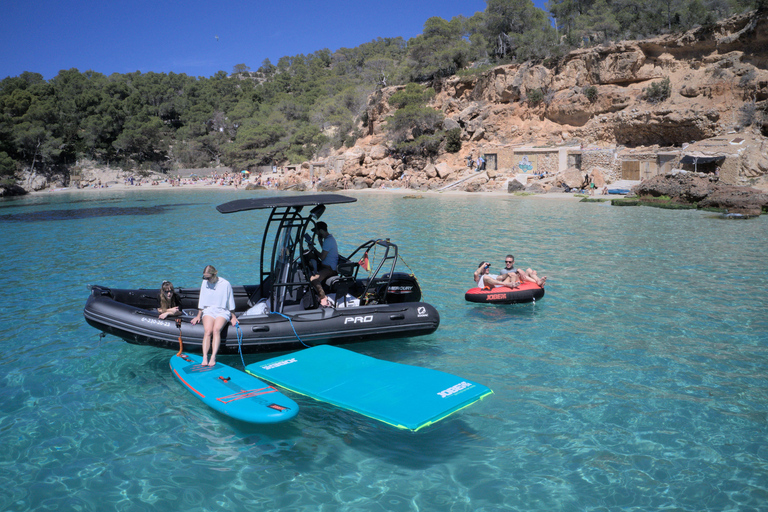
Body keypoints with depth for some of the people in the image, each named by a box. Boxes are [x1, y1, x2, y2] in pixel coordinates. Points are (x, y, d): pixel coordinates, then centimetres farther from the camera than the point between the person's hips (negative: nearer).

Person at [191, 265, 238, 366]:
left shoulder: (225, 284, -4)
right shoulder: (205, 283, 7)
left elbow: (230, 302, 5)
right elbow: (201, 301, 16)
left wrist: (233, 316, 7)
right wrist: (198, 316, 16)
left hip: (222, 311, -2)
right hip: (208, 310, 2)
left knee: (216, 330, -30)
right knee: (208, 331, -25)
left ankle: (213, 357, -37)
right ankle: (205, 357, -36)